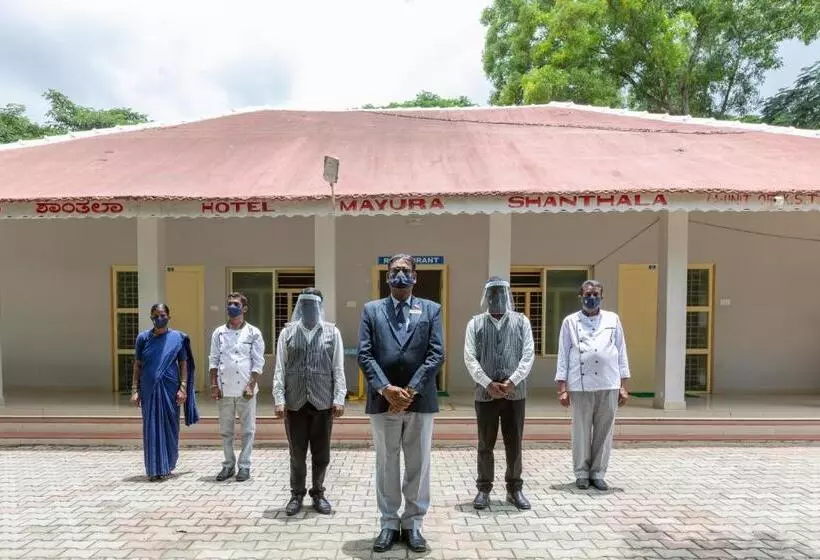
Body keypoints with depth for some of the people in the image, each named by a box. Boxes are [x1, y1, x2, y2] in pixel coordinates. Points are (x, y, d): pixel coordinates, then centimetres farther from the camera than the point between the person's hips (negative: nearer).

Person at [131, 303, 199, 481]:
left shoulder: (178, 338, 2)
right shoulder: (143, 338, 4)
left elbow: (183, 364, 2)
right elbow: (137, 365, 6)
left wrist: (183, 388, -5)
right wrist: (135, 390, 0)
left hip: (170, 389, 0)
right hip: (149, 390, 0)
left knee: (170, 426, 7)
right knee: (152, 428, 2)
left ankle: (168, 464, 26)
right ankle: (155, 469, 9)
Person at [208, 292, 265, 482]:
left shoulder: (253, 333, -1)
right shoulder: (219, 332, 7)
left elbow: (258, 363, -3)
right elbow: (214, 361, 8)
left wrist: (251, 386, -10)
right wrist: (214, 385, -1)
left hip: (245, 389, -3)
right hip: (224, 389, 3)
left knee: (247, 429, 4)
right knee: (225, 430, 11)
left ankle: (244, 466, 14)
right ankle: (228, 465, 23)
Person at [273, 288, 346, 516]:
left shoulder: (332, 332, 2)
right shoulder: (287, 333, 3)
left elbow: (338, 369, 1)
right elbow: (280, 369, 1)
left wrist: (339, 398, -5)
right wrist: (279, 399, -5)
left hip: (323, 402, 0)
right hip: (295, 402, 0)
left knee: (321, 454, 11)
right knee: (297, 454, 11)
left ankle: (318, 493, 29)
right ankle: (297, 494, 29)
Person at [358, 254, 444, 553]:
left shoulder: (431, 309, 6)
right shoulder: (371, 310, 7)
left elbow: (436, 354, -3)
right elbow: (364, 354, -2)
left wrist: (411, 390, -12)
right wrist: (386, 389, -14)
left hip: (420, 400, 0)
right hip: (383, 400, 0)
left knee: (419, 465, 10)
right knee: (386, 464, 11)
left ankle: (413, 524, 25)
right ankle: (389, 523, 26)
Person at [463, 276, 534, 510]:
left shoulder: (521, 321, 6)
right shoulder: (475, 323, 4)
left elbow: (528, 354, -1)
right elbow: (470, 358, -2)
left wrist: (512, 381, -12)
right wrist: (488, 384, -12)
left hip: (515, 393, 1)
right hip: (485, 393, 0)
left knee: (514, 444, 9)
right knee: (485, 444, 8)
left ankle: (515, 489, 23)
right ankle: (484, 489, 21)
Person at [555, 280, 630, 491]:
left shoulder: (613, 320, 9)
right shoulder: (570, 322, 5)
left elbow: (621, 353, 10)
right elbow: (563, 356, 3)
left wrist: (623, 386, 5)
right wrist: (562, 388, -2)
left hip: (609, 386, 2)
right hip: (580, 386, -1)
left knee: (604, 431, 7)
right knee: (581, 431, 6)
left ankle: (598, 473, 20)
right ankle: (582, 473, 19)